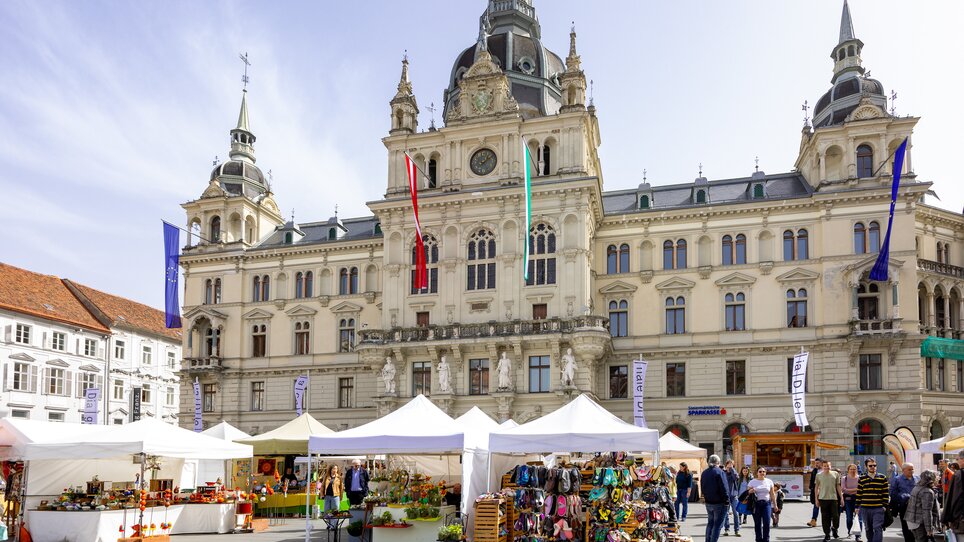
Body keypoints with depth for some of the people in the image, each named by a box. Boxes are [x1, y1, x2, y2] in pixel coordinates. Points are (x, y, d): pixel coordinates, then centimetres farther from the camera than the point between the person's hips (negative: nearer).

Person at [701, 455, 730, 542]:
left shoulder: (704, 473, 9)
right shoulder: (719, 472, -13)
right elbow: (724, 488, -16)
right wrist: (727, 501, -11)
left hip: (708, 503, 7)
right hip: (719, 503, -7)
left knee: (710, 523, 18)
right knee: (718, 524, -1)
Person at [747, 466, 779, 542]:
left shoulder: (769, 481, 8)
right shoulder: (752, 482, 3)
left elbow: (772, 494, 12)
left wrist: (775, 505, 11)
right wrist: (750, 491, -18)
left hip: (767, 504, 1)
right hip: (756, 504, -1)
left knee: (767, 523, -8)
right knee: (757, 524, 2)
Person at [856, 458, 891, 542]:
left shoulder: (882, 478, 3)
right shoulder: (862, 479, 7)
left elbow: (886, 493, 4)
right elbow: (859, 494, 9)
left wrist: (885, 505, -2)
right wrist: (857, 506, 6)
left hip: (878, 509, -2)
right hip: (865, 509, 2)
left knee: (877, 528, -11)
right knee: (868, 529, 11)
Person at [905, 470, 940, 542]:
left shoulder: (916, 488, 12)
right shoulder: (927, 492, -17)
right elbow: (927, 512, -20)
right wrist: (929, 529, -18)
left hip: (911, 520, 9)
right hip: (920, 523, -9)